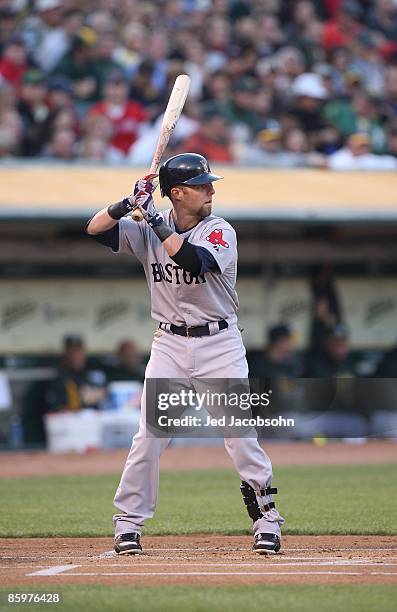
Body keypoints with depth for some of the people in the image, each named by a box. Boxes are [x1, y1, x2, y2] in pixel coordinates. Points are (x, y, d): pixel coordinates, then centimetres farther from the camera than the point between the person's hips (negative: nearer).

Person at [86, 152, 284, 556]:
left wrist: (155, 221, -23)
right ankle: (128, 522, 5)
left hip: (220, 344, -2)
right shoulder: (148, 231, 2)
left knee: (239, 432, -5)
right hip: (169, 345, 2)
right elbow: (95, 230, -5)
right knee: (149, 435, -5)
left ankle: (266, 517, 8)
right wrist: (128, 205, -19)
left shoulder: (220, 231, -7)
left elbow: (193, 260, -26)